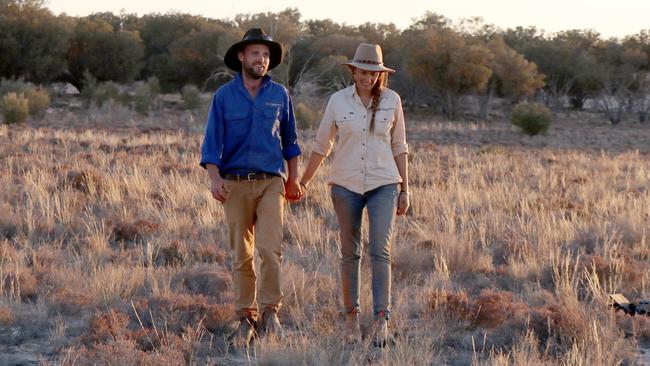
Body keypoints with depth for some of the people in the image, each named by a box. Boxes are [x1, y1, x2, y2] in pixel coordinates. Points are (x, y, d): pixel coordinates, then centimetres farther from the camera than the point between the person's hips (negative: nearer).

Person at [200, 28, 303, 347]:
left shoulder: (279, 94, 6)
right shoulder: (224, 96, 2)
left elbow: (289, 138, 16)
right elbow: (212, 140, 0)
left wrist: (293, 178, 16)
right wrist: (214, 178, -13)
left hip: (271, 181, 0)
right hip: (235, 183, 0)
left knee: (270, 249, -15)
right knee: (241, 255, 4)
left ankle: (270, 311, -3)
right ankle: (246, 318, 11)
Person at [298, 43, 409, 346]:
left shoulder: (391, 100, 1)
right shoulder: (338, 100, 0)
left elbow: (399, 147, 8)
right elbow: (321, 145, 9)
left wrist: (404, 190, 8)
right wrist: (303, 182, 12)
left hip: (383, 184, -1)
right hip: (346, 185, 1)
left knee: (380, 250, -12)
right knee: (350, 252, 8)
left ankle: (381, 319, -15)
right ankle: (351, 316, 18)